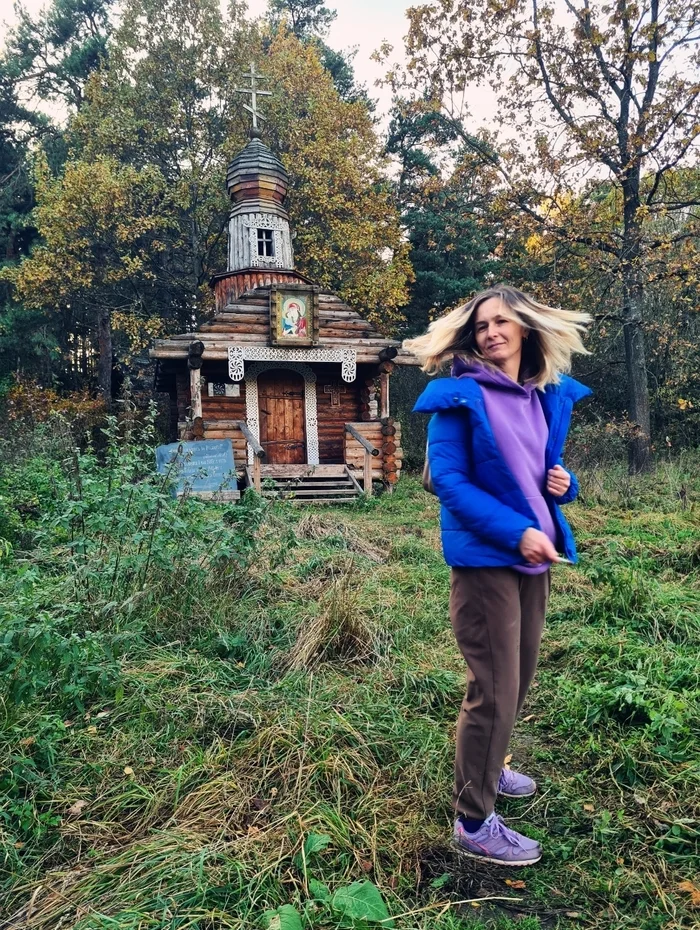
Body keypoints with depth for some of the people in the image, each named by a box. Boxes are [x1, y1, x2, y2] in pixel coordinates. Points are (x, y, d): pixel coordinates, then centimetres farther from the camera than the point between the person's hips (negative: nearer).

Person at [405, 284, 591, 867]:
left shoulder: (550, 398, 10)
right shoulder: (461, 396, -10)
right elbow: (447, 479, -16)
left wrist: (564, 484, -3)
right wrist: (515, 532, -23)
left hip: (536, 558, 7)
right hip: (484, 559, -7)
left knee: (519, 677, 19)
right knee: (494, 688, -2)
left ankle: (485, 768, 43)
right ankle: (473, 823, 15)